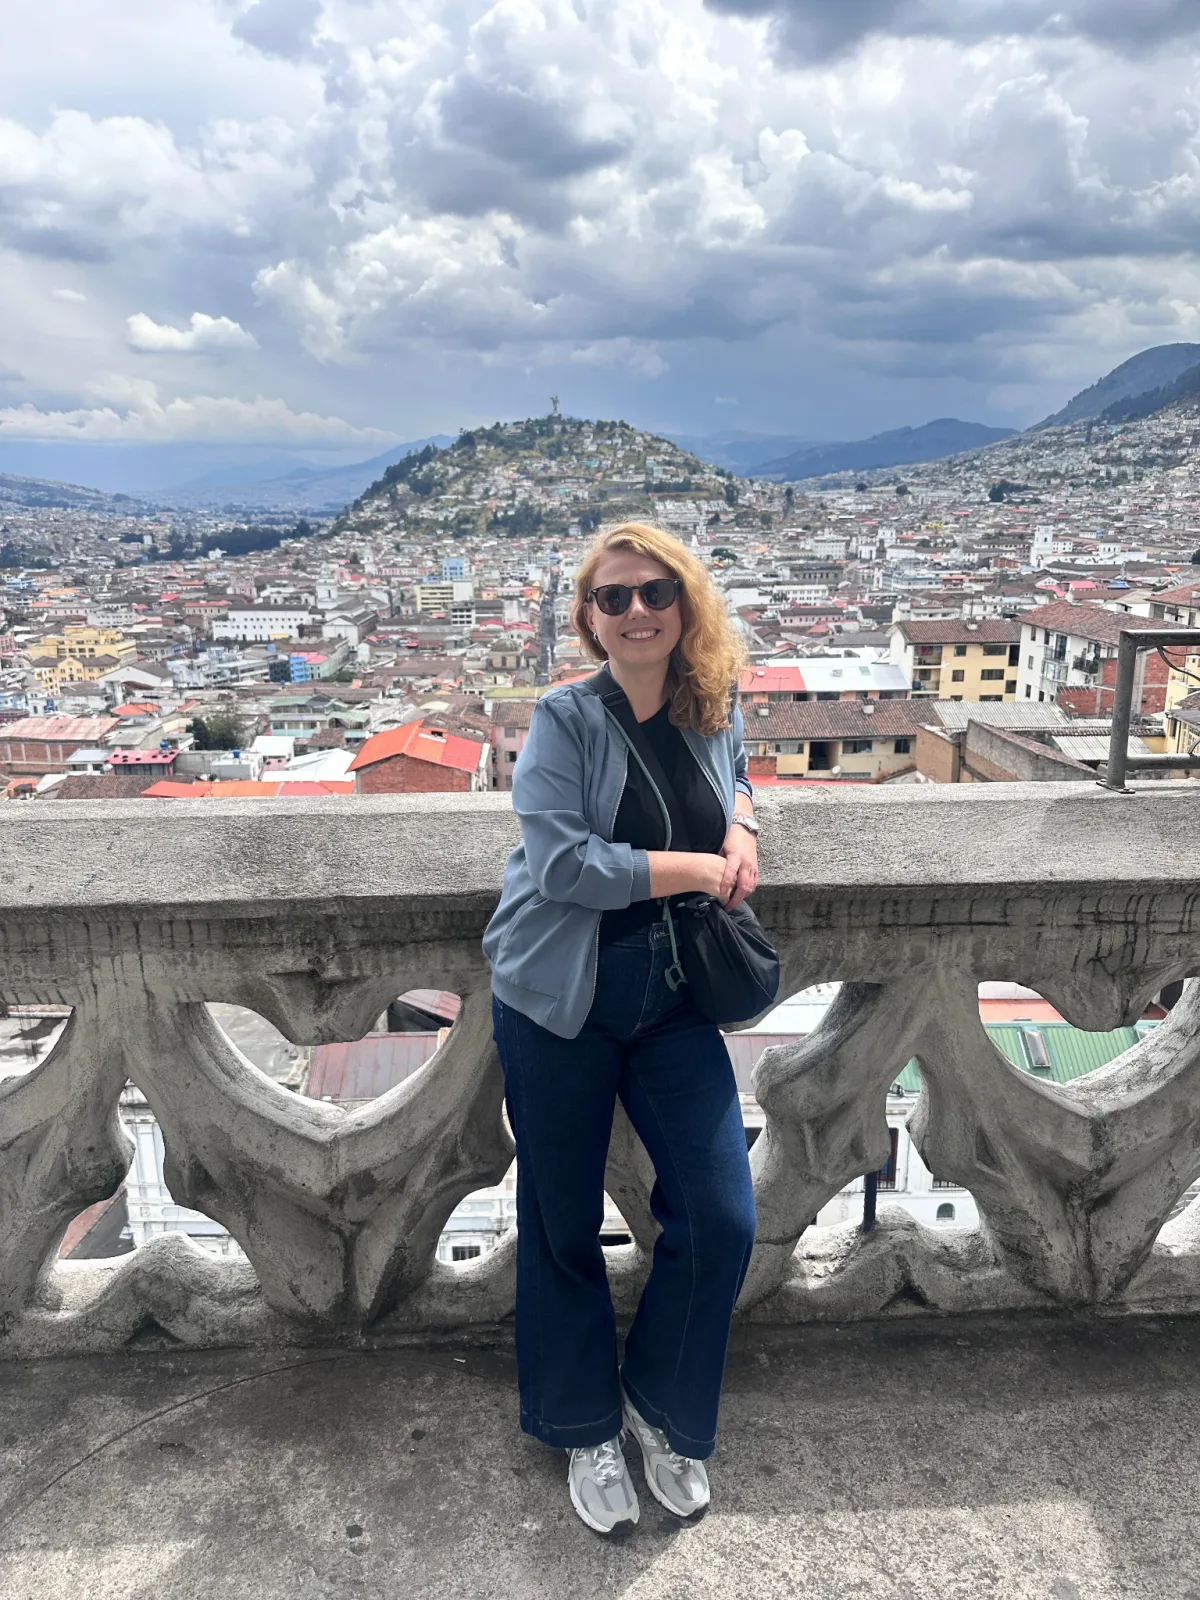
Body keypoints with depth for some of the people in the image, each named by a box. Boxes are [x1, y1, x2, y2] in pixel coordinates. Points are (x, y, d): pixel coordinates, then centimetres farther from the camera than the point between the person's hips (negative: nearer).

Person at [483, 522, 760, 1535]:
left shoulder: (715, 709, 2)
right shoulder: (566, 719, -12)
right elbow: (558, 859, -22)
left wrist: (742, 824, 1)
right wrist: (695, 868, -17)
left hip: (672, 1002, 4)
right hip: (559, 1004, -3)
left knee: (722, 1219, 2)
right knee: (564, 1227, 11)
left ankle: (663, 1411, 31)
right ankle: (586, 1430, 37)